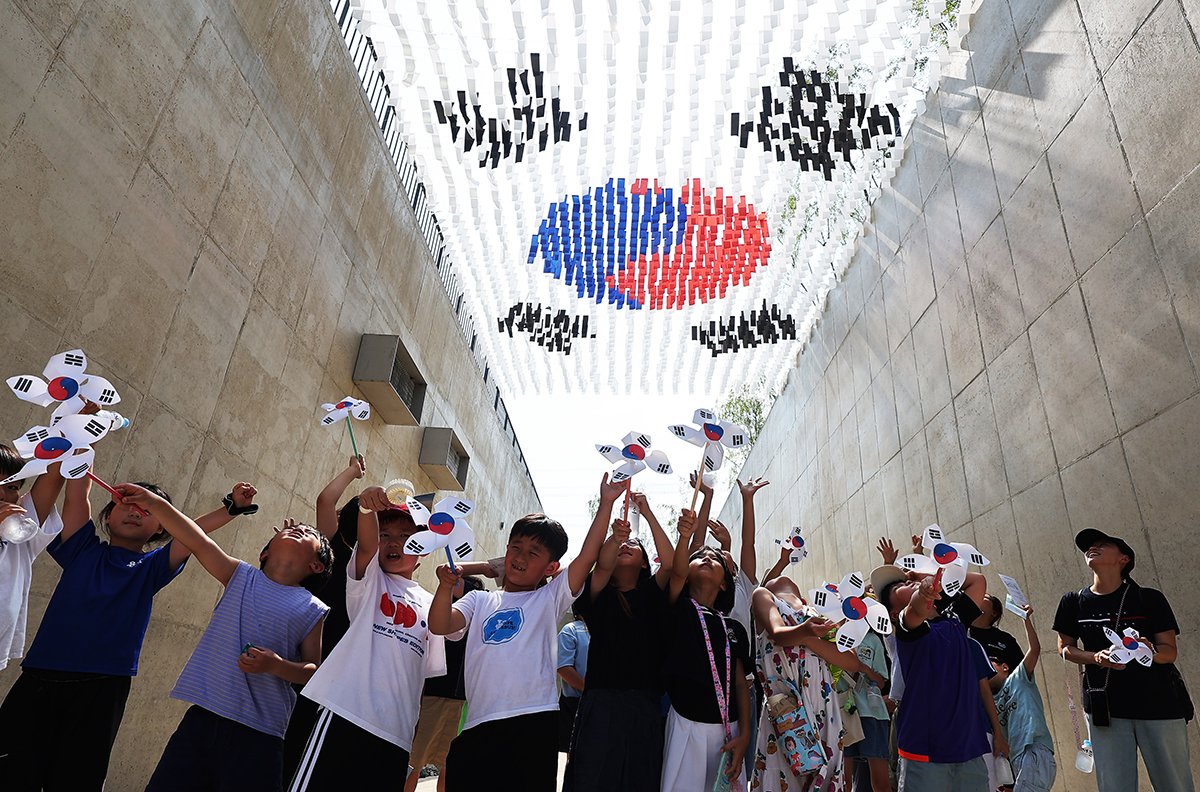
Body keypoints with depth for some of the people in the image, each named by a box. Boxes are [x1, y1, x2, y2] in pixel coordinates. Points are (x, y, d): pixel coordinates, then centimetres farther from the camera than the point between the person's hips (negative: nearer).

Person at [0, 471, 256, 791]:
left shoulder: (152, 567, 11)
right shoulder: (83, 551, 13)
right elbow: (77, 492, 6)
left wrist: (233, 507, -18)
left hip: (102, 690, -1)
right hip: (38, 680, 1)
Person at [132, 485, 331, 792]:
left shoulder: (313, 610, 2)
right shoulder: (241, 577, 10)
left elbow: (314, 672, 0)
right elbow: (199, 541, 1)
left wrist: (276, 665, -18)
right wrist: (155, 503, -7)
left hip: (258, 734, -2)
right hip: (203, 716, 3)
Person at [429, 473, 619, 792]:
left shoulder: (549, 598, 10)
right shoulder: (479, 600, 17)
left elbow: (588, 555, 0)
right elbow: (439, 626, 2)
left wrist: (606, 503, -2)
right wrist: (445, 587, -15)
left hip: (534, 721, -2)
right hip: (478, 725, 2)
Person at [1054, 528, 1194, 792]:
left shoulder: (1150, 599, 1)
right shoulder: (1074, 602, 6)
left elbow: (1170, 651, 0)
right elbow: (1065, 648, 11)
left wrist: (1151, 651, -22)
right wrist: (1097, 658, -9)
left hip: (1158, 703, -1)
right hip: (1105, 708, 1)